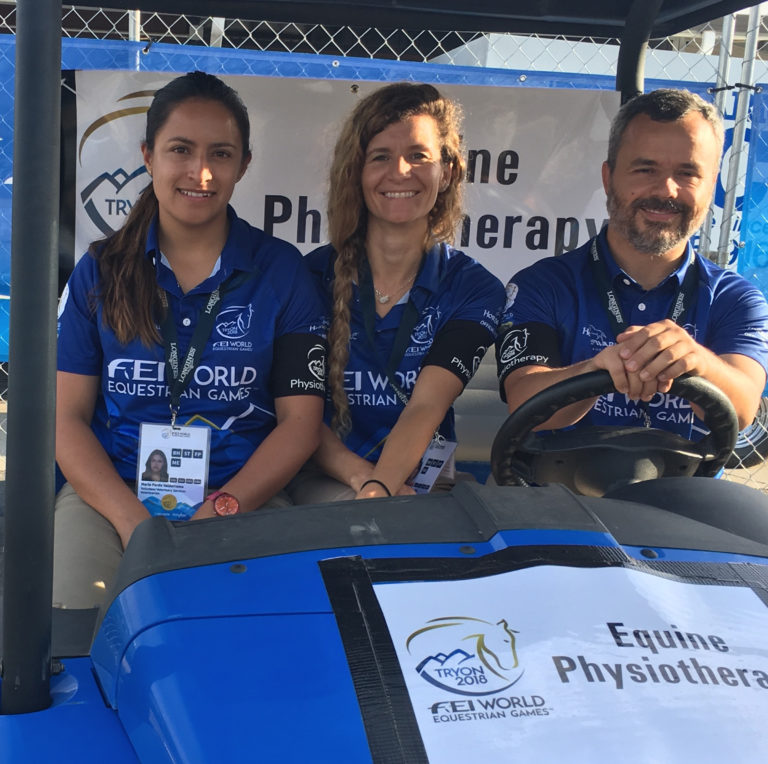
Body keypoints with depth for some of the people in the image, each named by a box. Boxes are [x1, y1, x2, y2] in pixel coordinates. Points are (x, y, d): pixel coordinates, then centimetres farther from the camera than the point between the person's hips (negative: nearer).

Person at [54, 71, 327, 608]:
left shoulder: (282, 271, 4)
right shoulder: (101, 271, 8)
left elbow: (300, 420, 0)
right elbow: (66, 413, 2)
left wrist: (219, 513, -15)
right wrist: (132, 520, -15)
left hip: (244, 493, 0)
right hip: (111, 492, 1)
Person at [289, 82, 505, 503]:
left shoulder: (474, 290, -1)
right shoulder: (314, 275, 0)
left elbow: (425, 408, -14)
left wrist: (381, 486, -34)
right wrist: (362, 478, -24)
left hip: (421, 480, 2)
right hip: (327, 480, -1)